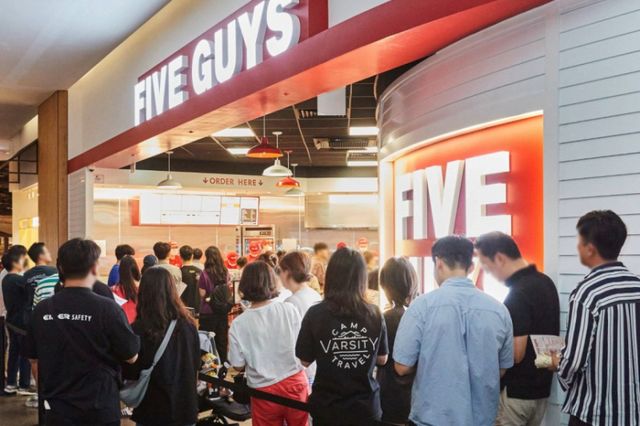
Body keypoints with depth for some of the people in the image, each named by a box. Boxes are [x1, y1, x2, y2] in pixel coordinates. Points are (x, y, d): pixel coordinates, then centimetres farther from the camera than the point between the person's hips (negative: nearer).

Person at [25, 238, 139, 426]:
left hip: (57, 408, 3)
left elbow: (33, 357, 7)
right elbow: (131, 356, -7)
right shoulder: (107, 308, -17)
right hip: (100, 409, -2)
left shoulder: (42, 309, -6)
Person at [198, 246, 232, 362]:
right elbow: (230, 291, 7)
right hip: (223, 312, 4)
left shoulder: (205, 274, -14)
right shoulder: (226, 273, -1)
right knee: (222, 340, 13)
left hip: (208, 313, -4)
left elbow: (202, 294, -11)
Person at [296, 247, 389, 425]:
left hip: (328, 407, -1)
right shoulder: (375, 315, -9)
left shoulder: (315, 314, -15)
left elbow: (305, 361, -5)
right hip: (366, 406, 1)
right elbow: (382, 359, 3)